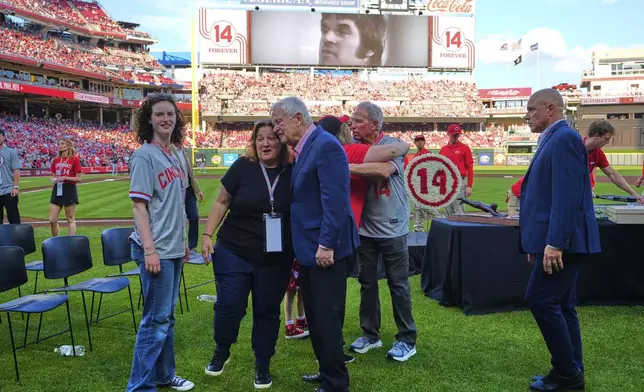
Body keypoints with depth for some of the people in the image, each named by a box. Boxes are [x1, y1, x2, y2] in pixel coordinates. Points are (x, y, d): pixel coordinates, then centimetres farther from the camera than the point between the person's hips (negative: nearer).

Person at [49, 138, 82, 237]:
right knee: (52, 220, 2)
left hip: (69, 190, -5)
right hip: (57, 190, 5)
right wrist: (53, 179, -3)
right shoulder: (56, 160, 11)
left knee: (71, 219, 2)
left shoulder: (75, 160, -5)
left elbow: (79, 179, -7)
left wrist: (65, 178, -17)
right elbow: (54, 176, 19)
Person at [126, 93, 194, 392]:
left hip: (174, 249, 8)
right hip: (156, 250, -8)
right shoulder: (144, 156, -12)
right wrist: (149, 250, -20)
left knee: (167, 316, 16)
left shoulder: (175, 154, 11)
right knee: (156, 318, -3)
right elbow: (139, 206, -16)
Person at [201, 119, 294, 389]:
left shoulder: (292, 173, -4)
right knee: (229, 305, 0)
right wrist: (207, 235, -4)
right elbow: (222, 202, 1)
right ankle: (221, 351, 29)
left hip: (276, 259, 1)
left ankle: (263, 365, 28)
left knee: (267, 311, 11)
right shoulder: (243, 167, -7)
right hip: (234, 252, -1)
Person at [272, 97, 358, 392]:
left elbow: (335, 200, -23)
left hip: (325, 247, -10)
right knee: (314, 315, 17)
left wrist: (327, 244, -24)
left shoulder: (326, 145, -17)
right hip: (309, 246, 10)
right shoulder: (302, 149, 13)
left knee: (326, 317, -1)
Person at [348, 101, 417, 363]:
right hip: (365, 228, 4)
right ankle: (370, 334, 27)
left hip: (392, 229, -4)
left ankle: (407, 340, 16)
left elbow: (385, 169, -30)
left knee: (398, 284, 4)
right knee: (367, 282, 13)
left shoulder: (392, 145, -11)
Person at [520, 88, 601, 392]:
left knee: (540, 299, -8)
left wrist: (555, 242, -25)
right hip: (556, 240, 10)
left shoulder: (564, 138, -14)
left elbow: (568, 195, -23)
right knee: (560, 305, 12)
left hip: (563, 240, -10)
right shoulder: (554, 139, 18)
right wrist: (539, 241, 21)